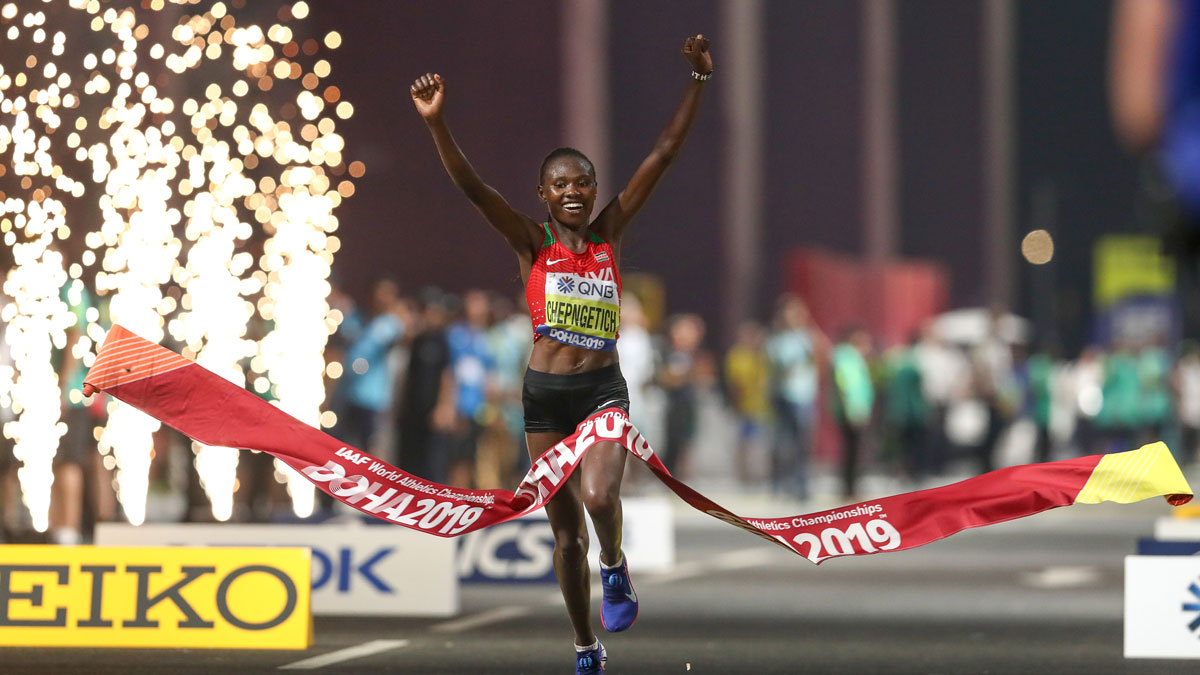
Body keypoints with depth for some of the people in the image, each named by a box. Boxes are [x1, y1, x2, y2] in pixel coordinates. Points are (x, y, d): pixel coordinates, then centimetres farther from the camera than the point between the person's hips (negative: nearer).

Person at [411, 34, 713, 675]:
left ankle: (614, 568, 7)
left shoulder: (610, 233, 3)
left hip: (604, 389, 0)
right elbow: (470, 185, -13)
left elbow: (663, 154, 0)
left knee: (600, 496, -26)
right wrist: (434, 122, -27)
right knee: (565, 531, 7)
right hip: (545, 393, 0)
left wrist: (698, 81, -5)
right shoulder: (532, 243, -1)